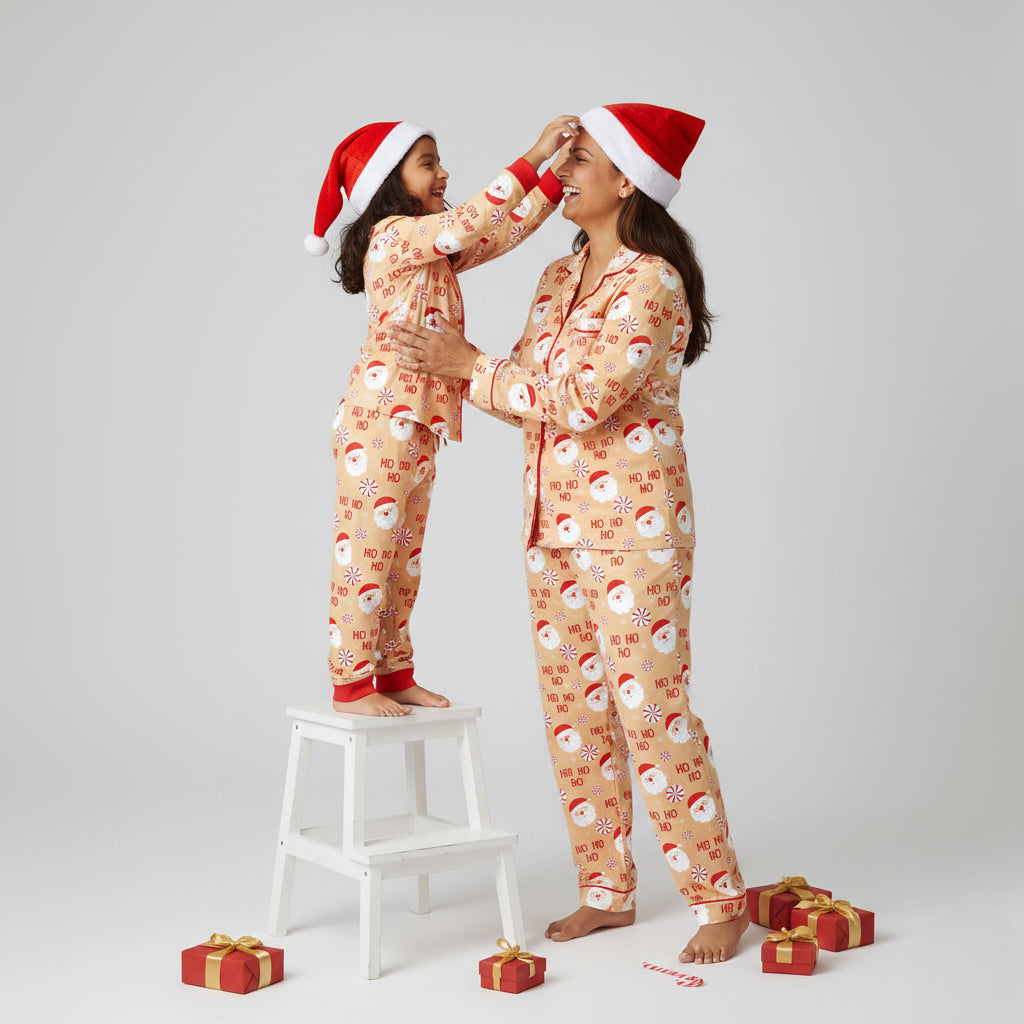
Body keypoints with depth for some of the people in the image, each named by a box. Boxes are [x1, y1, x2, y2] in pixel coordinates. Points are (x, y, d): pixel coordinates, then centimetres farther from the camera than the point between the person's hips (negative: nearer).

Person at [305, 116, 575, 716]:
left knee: (404, 552, 13)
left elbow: (503, 233, 18)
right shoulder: (393, 234, -10)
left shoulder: (433, 252, 19)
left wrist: (555, 176, 10)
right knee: (368, 545, -4)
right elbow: (468, 223, -25)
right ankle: (352, 684, 3)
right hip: (383, 412, -10)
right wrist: (533, 159, -22)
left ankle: (394, 674, 22)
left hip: (418, 419, 10)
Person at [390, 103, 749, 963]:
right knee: (574, 710, 11)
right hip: (555, 525, 8)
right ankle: (608, 891, 24)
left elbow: (581, 400, -21)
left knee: (651, 708, -4)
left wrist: (472, 365, -14)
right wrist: (454, 367, 3)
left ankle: (720, 899, 11)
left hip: (634, 525, -8)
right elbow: (531, 390, 15)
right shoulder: (559, 279, 13)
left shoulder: (653, 282, -13)